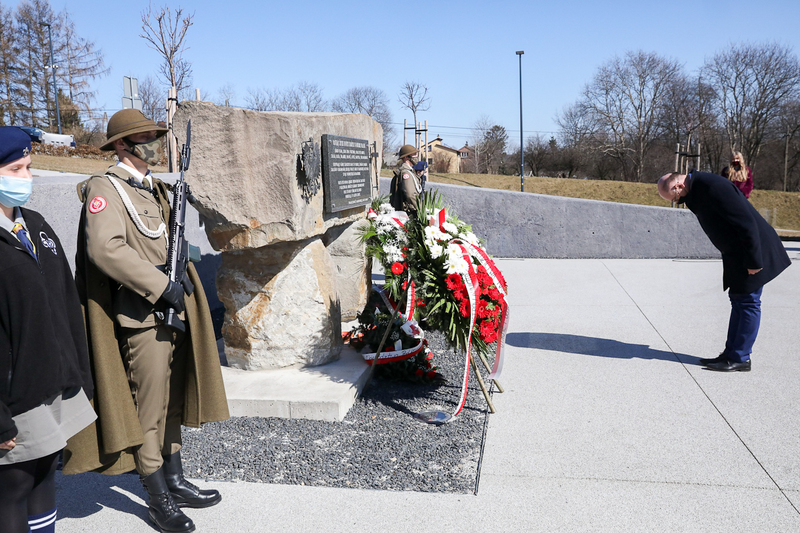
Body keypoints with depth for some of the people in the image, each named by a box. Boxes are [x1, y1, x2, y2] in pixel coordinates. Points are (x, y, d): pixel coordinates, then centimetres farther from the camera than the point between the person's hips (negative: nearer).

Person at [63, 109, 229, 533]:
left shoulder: (153, 188, 16)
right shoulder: (106, 188, -10)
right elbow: (105, 248, -24)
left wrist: (178, 277, 8)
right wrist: (161, 286, -23)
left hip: (173, 310, 8)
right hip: (142, 316, -8)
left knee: (172, 402, 16)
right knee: (149, 410, 2)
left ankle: (175, 482, 31)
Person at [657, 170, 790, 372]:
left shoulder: (715, 187, -26)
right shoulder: (696, 190, 5)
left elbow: (746, 222, -25)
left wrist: (753, 261, -22)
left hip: (754, 251, -10)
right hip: (737, 255, 10)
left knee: (747, 302, -2)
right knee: (738, 301, 13)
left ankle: (740, 358, 6)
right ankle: (731, 353, 21)